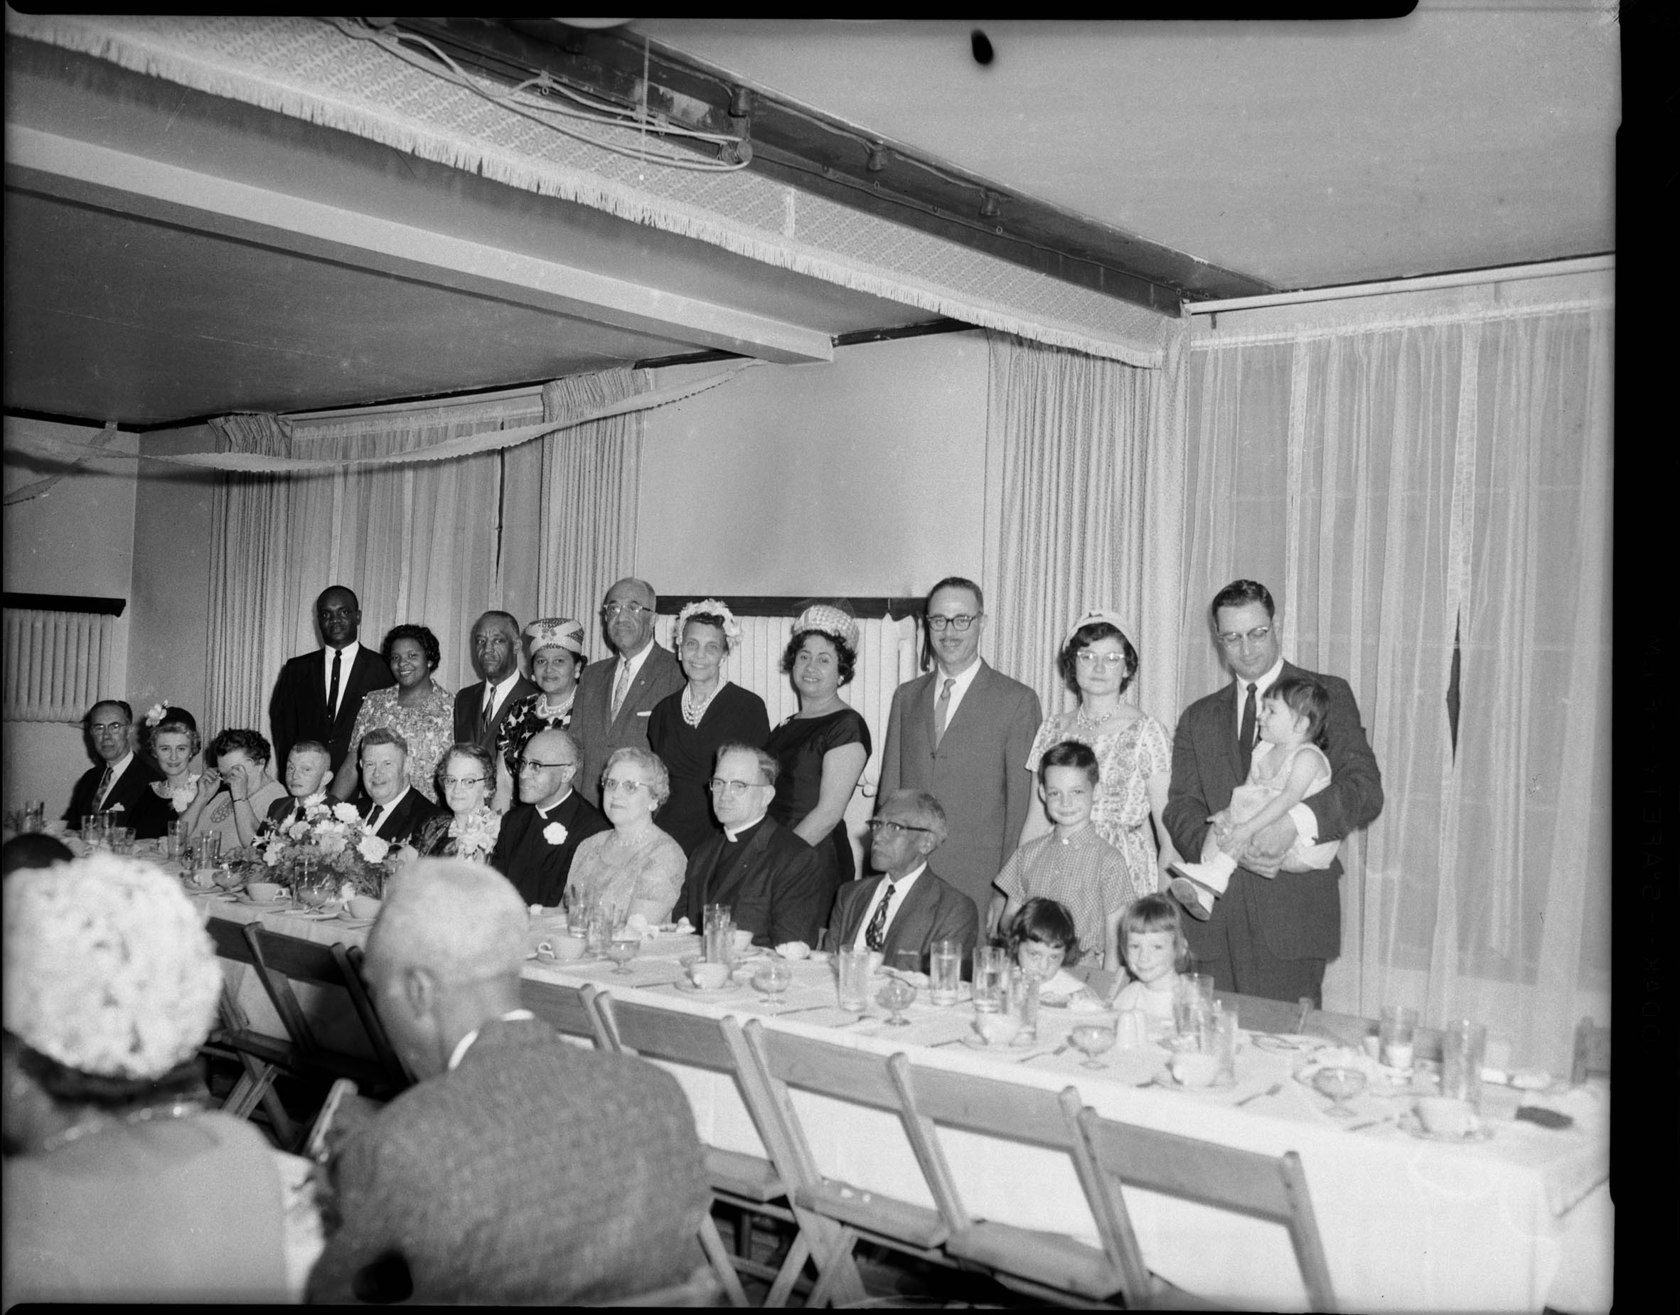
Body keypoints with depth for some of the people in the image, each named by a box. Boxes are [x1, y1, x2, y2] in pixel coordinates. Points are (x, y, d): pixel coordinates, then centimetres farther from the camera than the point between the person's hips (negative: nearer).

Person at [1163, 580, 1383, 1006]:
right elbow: (1181, 808, 6)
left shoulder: (1326, 695, 7)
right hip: (1217, 919, 3)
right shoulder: (1199, 717, 17)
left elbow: (1365, 788, -5)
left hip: (1293, 916, -3)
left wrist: (1295, 821, -23)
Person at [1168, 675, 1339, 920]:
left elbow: (1289, 798, -27)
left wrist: (1248, 827, -33)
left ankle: (1217, 872, -26)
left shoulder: (1307, 756, -14)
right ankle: (1204, 894, -20)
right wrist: (1228, 812, -8)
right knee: (1220, 826, -11)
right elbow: (1246, 793, 13)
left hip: (1301, 849, -8)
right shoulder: (1262, 751, 13)